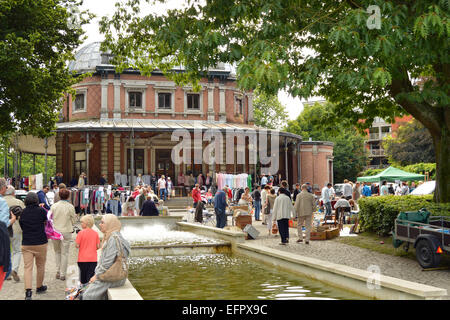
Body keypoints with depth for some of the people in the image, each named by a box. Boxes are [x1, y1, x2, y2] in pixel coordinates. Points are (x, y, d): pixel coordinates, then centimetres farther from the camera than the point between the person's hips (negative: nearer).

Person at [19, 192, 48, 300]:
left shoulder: (22, 212, 0)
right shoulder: (41, 210, -9)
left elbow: (21, 226, 8)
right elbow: (47, 221, 7)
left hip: (26, 244, 2)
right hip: (40, 243, -2)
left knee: (27, 267, 1)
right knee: (40, 266, 15)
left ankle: (28, 290, -12)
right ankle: (39, 287, 28)